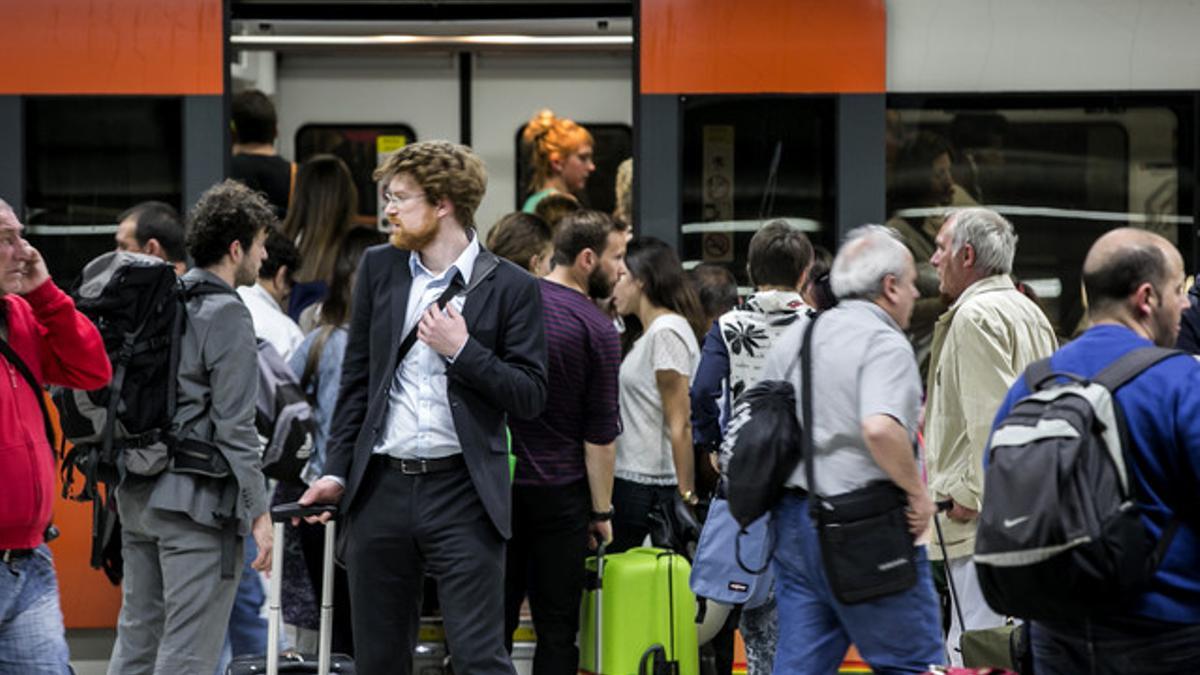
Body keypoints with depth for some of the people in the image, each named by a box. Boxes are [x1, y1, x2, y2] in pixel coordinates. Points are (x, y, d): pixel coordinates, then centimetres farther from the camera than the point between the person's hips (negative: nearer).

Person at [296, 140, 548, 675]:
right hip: (381, 487, 4)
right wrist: (337, 471, 6)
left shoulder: (510, 287, -2)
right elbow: (357, 379, 13)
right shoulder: (379, 269, 10)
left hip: (462, 491, -4)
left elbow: (530, 398, -3)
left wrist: (462, 350, -14)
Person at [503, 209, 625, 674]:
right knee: (557, 627, 3)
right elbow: (600, 434, -10)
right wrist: (601, 512, -5)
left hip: (497, 481, 4)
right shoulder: (598, 330, -10)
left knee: (494, 619, 9)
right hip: (559, 493, -4)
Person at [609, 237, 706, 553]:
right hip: (630, 479, 9)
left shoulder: (667, 332, -11)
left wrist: (686, 494, -19)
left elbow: (680, 424, -16)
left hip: (648, 488, -9)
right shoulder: (649, 333, 19)